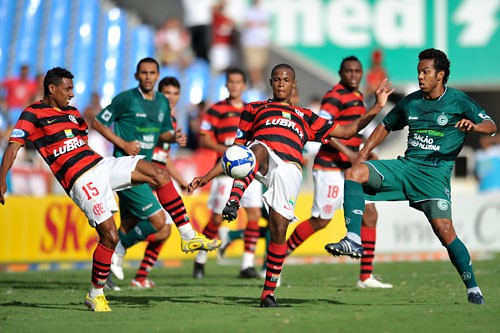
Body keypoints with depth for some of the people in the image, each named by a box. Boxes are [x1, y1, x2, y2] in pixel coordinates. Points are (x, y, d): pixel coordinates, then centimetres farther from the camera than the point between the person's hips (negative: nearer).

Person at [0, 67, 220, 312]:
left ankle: (188, 237, -2)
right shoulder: (32, 114, -2)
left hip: (101, 164, 8)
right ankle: (95, 295, 0)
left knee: (158, 173, -6)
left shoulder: (73, 113, 21)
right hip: (80, 179, -8)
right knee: (110, 235, -16)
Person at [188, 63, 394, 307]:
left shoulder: (305, 117, 33)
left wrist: (377, 107, 22)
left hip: (289, 169, 1)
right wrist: (207, 177, 19)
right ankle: (233, 202, -59)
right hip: (260, 162, -1)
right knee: (259, 149, -39)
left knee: (279, 229, -10)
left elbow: (346, 131, 30)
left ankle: (269, 292, -1)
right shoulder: (255, 109, 30)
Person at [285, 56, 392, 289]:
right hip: (331, 168, -9)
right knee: (320, 221, -4)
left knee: (369, 214, 1)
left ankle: (365, 277, 3)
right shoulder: (335, 97, -14)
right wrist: (347, 152, -29)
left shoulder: (357, 96, 15)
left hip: (351, 168, 9)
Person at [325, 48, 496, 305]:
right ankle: (353, 240, -27)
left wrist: (473, 126, -27)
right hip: (406, 166, 5)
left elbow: (491, 126, -4)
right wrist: (362, 154, 15)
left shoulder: (458, 101, 0)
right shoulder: (411, 101, 14)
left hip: (435, 172, -5)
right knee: (354, 173, -17)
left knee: (444, 231, -18)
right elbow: (386, 126, 27)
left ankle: (473, 289, -2)